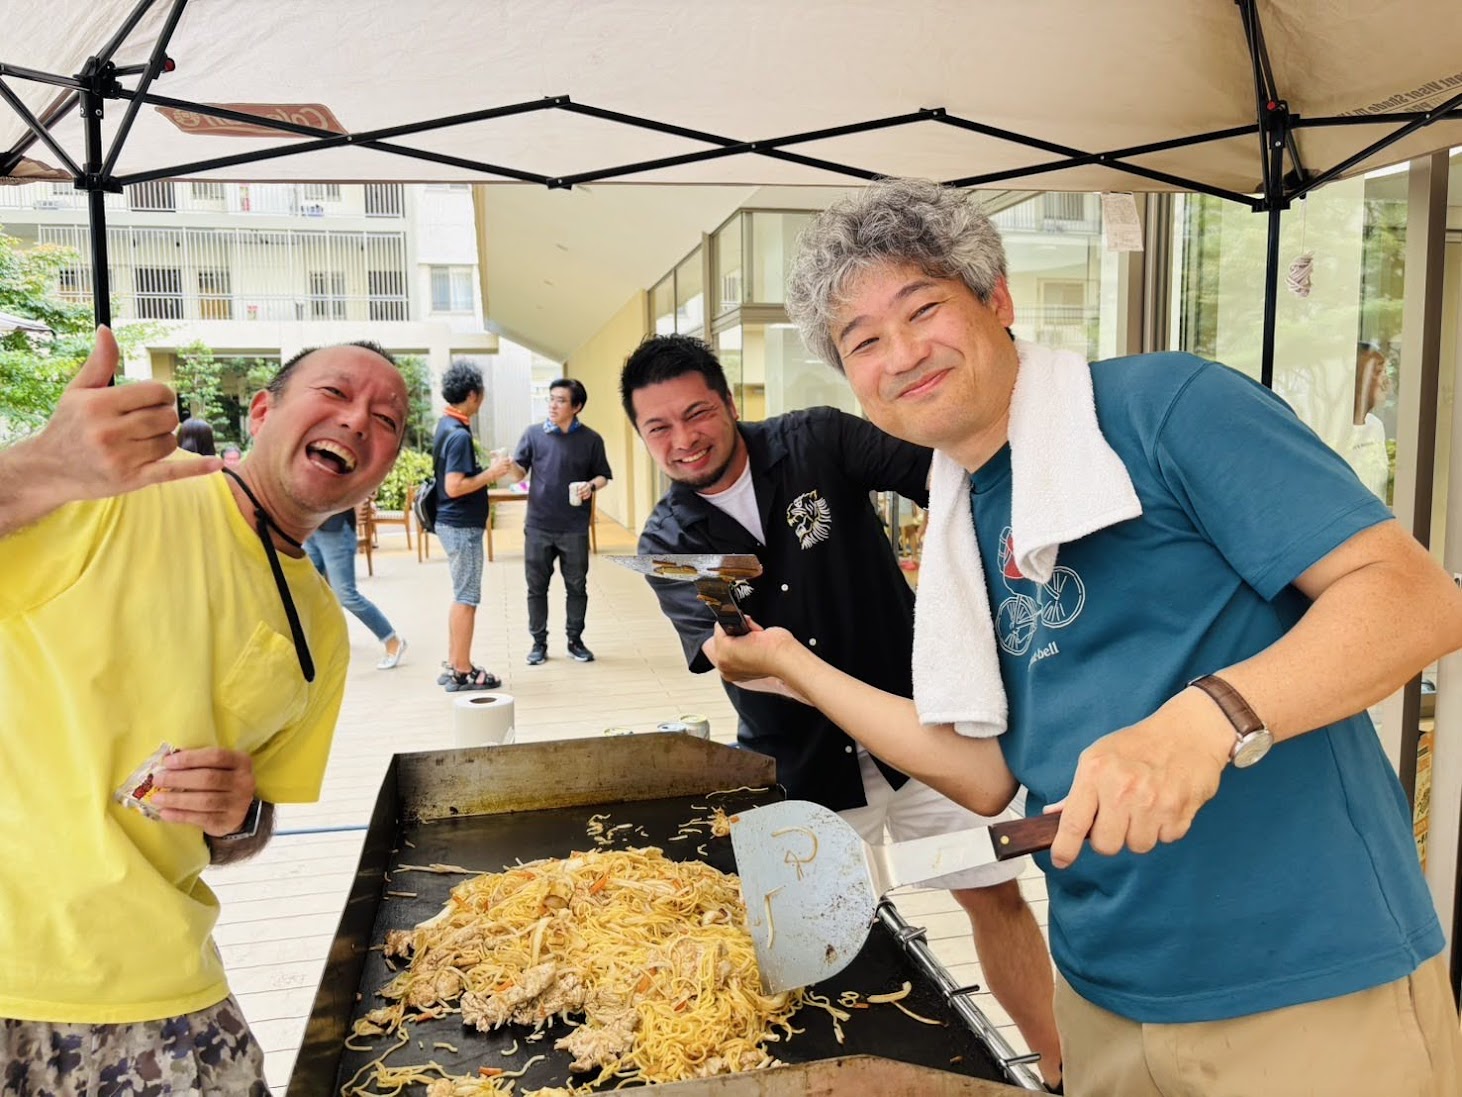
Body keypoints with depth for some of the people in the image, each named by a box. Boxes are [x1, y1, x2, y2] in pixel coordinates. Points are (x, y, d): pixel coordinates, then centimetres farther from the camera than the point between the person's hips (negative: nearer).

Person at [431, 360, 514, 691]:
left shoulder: (447, 426, 10)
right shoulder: (459, 434, -20)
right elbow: (454, 487, -25)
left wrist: (488, 471, 13)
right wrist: (491, 473, -17)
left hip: (454, 523, 10)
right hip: (462, 526, -10)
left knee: (461, 597, 17)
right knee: (466, 599, -1)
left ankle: (453, 665, 24)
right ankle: (462, 672, 7)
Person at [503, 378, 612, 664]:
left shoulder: (591, 439, -1)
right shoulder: (534, 433, 1)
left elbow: (603, 475, 7)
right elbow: (520, 472, 1)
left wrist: (592, 485, -14)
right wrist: (508, 464, -21)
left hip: (574, 528, 0)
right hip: (538, 525, 1)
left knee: (577, 586, 9)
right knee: (537, 587, 7)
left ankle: (575, 640, 24)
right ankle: (539, 642, 20)